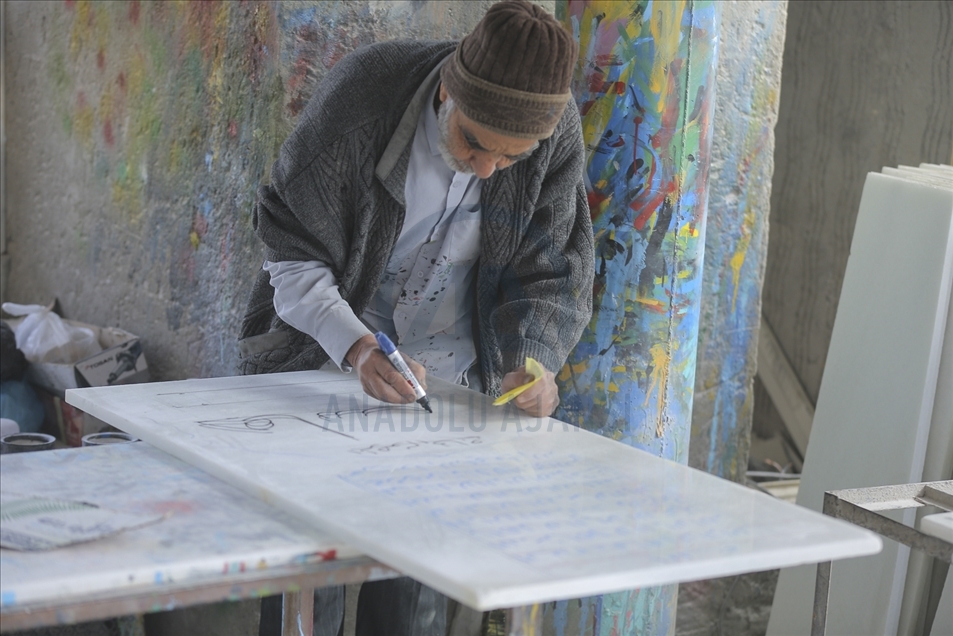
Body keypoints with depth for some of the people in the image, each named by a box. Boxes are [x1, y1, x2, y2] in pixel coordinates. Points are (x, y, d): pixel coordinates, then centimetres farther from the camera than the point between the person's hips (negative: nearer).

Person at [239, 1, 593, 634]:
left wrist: (533, 362, -26)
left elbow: (550, 272, -7)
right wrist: (357, 349, -31)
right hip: (326, 362, -1)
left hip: (448, 386, 2)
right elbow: (293, 252, -17)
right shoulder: (363, 93, -24)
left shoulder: (556, 132, -16)